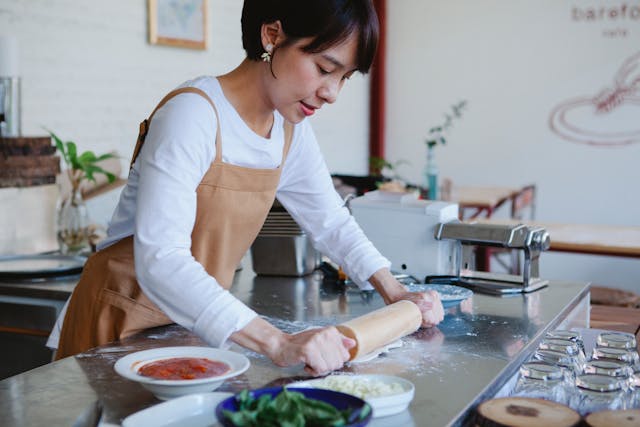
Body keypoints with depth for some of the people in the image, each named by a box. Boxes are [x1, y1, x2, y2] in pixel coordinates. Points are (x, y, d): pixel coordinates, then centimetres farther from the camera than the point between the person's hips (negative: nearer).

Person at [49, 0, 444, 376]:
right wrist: (279, 344, -44)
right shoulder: (193, 114, -26)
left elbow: (331, 222, 10)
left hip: (200, 321, 7)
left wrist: (395, 292, -3)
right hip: (128, 322, -6)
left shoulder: (292, 129, -2)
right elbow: (160, 261, -36)